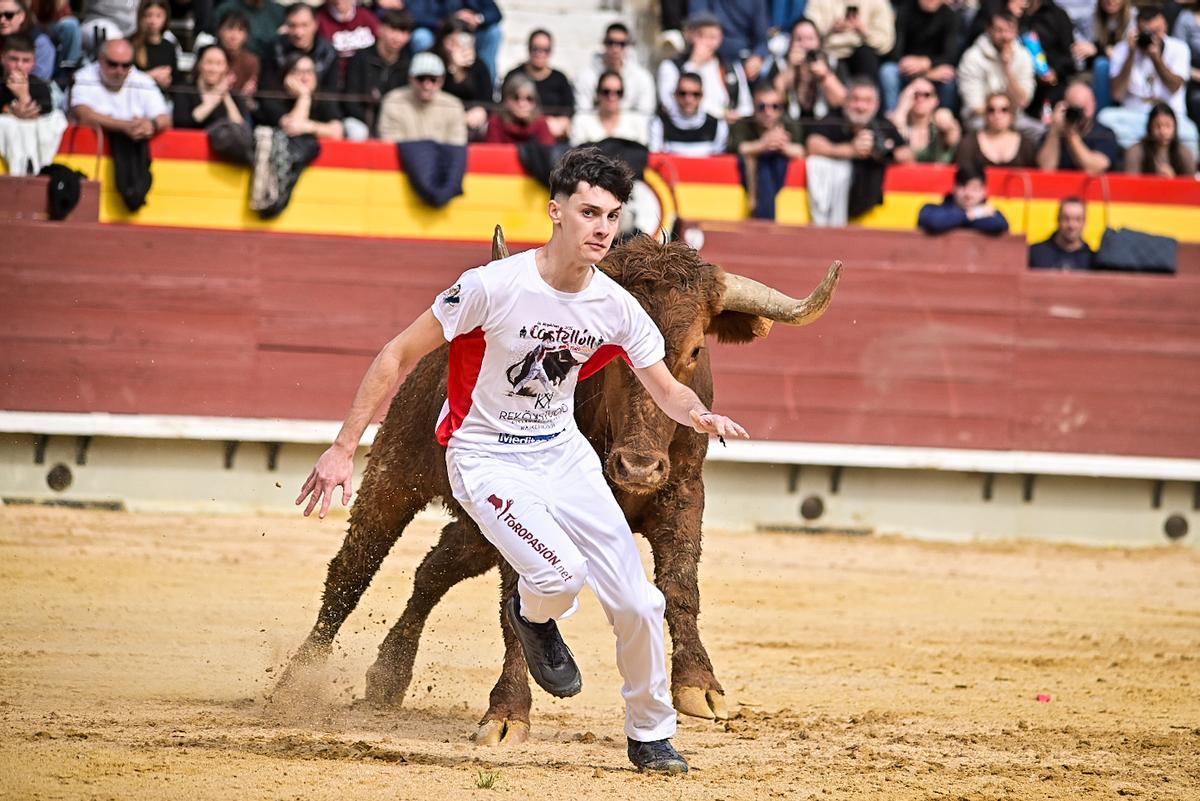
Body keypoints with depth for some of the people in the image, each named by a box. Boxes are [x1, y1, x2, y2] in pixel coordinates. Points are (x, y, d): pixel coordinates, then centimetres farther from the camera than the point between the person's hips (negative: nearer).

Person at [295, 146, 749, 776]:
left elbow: (667, 392, 4)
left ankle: (650, 737, 22)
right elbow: (398, 357, -14)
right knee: (560, 573, -29)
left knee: (637, 604, -1)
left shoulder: (616, 307, -8)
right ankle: (532, 615, 10)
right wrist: (343, 448, -16)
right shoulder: (495, 286, -22)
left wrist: (698, 416, -22)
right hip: (487, 459, -5)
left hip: (561, 454, 5)